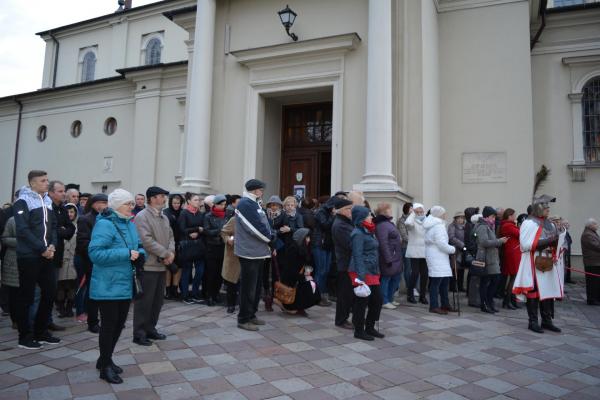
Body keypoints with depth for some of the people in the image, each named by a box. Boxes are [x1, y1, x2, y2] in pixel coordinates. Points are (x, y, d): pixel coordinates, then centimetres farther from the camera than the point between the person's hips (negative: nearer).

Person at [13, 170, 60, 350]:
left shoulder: (48, 201, 13)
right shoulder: (23, 201, -8)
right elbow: (23, 230, -16)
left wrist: (52, 245, -4)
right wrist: (42, 248, -17)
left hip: (46, 255, 7)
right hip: (29, 256, -7)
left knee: (50, 292, 9)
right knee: (26, 296, 2)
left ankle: (41, 331, 23)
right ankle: (25, 336, 13)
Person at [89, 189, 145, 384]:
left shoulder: (130, 224, 10)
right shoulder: (104, 224, -16)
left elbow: (139, 246, 19)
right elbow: (95, 253, -25)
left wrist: (140, 255, -5)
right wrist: (126, 254, -26)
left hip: (125, 284, 8)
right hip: (108, 286, -8)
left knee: (119, 324, 17)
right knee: (109, 324, 3)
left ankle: (105, 359, 35)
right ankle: (105, 367, 19)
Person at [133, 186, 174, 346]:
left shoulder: (164, 217, 15)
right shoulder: (142, 216, -11)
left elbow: (170, 236, 16)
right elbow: (147, 240, -19)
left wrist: (171, 252, -3)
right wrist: (165, 254, -15)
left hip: (162, 265, 8)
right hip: (148, 265, -8)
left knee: (157, 300, 14)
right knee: (144, 301, -1)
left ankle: (150, 329, 26)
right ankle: (139, 334, 10)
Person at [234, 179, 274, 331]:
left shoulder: (254, 204, 17)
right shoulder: (245, 204, -14)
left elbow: (265, 224, 16)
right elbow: (255, 227, -20)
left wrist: (270, 237, 0)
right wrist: (269, 238, -7)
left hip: (258, 252, 10)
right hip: (249, 253, -10)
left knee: (256, 286, 15)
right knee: (248, 287, -3)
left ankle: (251, 315, 26)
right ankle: (243, 319, 7)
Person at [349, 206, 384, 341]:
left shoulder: (368, 232, 15)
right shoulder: (358, 233, -15)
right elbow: (357, 256, -20)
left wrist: (376, 271, 17)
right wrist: (361, 276, -24)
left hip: (372, 272, 9)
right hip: (363, 273, -9)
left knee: (377, 300, 13)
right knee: (361, 303, 2)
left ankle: (370, 328, 27)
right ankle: (359, 331, 16)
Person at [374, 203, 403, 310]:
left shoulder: (388, 223, 15)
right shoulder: (381, 225, -18)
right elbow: (383, 243, -24)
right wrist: (388, 259, -24)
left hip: (396, 258, 10)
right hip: (389, 258, -10)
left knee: (396, 278, 17)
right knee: (386, 279, 0)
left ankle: (390, 299, 29)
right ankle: (384, 301, 12)